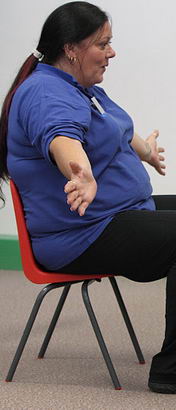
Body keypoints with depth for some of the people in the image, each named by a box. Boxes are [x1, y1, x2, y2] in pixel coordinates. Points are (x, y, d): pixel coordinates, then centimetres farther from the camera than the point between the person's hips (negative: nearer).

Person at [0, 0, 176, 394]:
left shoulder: (81, 88, 13)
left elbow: (117, 130, 34)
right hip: (86, 235, -11)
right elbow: (62, 139, -42)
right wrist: (84, 177, -62)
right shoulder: (46, 94, -19)